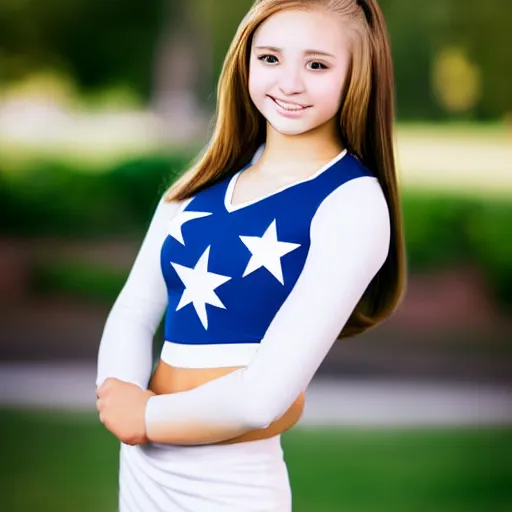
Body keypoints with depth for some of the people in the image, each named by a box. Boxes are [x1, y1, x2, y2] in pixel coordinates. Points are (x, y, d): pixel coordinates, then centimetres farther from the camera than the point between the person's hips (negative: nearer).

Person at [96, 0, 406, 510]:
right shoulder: (207, 177, 5)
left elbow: (264, 394, -19)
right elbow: (133, 311, 3)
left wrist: (146, 416, -7)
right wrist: (120, 398, -15)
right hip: (142, 468, 5)